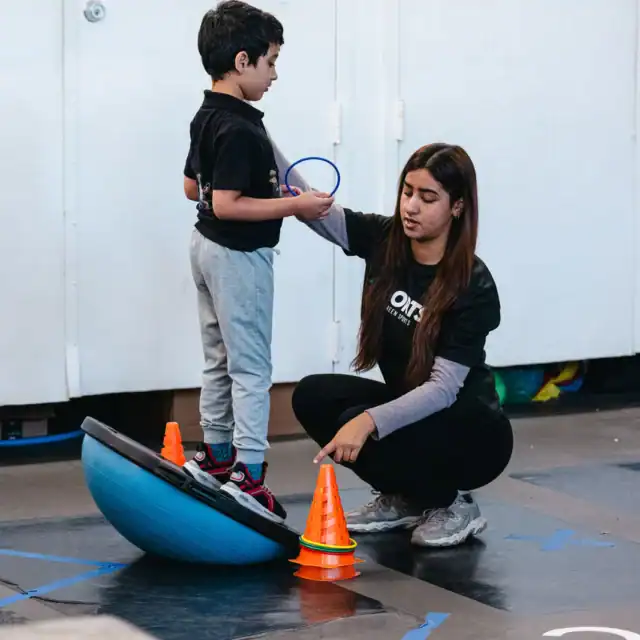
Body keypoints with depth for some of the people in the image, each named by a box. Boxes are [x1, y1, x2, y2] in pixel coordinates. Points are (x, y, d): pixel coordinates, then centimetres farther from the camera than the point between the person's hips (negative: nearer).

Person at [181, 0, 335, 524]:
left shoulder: (207, 118, 6)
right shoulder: (240, 130, -24)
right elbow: (226, 205, -28)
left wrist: (272, 196, 16)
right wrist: (294, 204, -23)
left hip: (208, 247, 10)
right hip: (239, 255, -10)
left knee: (219, 359, 17)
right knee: (252, 367, -4)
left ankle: (215, 456, 26)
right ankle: (247, 475, -4)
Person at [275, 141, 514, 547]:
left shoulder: (474, 287, -23)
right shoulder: (382, 240, -7)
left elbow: (443, 389, -28)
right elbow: (305, 199, -15)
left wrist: (370, 420, -42)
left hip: (471, 431, -6)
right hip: (410, 406, 6)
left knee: (358, 431, -31)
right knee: (314, 397, -18)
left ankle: (453, 504, -5)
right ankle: (404, 499, 2)